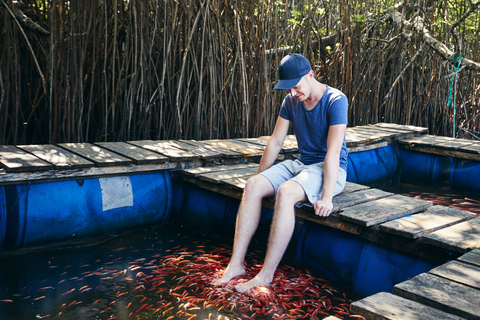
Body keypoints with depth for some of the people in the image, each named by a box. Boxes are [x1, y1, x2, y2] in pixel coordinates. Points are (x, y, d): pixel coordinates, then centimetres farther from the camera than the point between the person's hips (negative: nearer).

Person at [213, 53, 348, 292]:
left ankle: (266, 275, -29)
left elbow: (333, 151, -23)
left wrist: (326, 197, -29)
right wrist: (260, 180, 10)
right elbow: (275, 142, 10)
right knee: (252, 185, -19)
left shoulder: (335, 100, -15)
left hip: (329, 169, -6)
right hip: (301, 163, 7)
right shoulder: (291, 101, 5)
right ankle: (236, 263, -18)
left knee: (285, 192, -35)